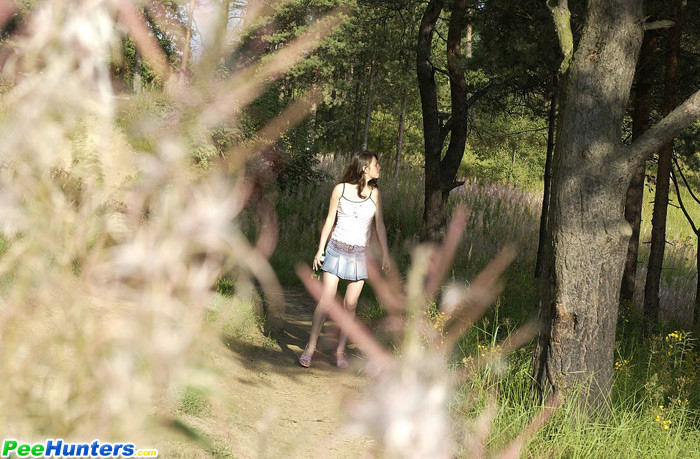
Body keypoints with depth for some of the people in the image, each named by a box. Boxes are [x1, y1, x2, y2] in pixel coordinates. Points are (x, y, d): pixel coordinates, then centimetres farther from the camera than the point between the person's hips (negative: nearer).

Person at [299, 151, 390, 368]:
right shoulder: (340, 189, -1)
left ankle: (340, 350, 12)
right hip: (337, 249, -2)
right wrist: (320, 249, 3)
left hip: (360, 253, 2)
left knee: (350, 304, 2)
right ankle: (310, 347, 2)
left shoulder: (375, 193, 4)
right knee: (326, 300, -7)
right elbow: (330, 220, 4)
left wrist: (385, 254, 4)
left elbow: (380, 224, 8)